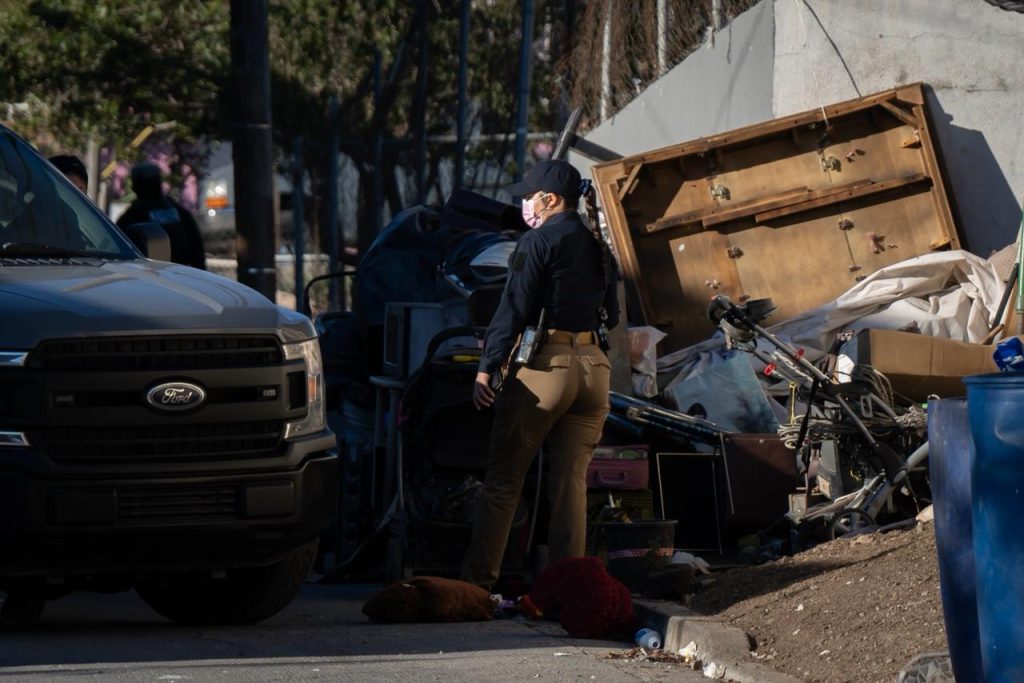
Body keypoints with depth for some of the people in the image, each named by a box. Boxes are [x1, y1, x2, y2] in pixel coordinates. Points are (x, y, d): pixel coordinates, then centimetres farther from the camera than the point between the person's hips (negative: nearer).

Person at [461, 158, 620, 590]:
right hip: (594, 367, 6)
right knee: (571, 482, 7)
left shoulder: (539, 242, -6)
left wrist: (487, 369, -14)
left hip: (544, 364, -6)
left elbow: (513, 309, -12)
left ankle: (478, 579, -3)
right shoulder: (599, 247, 16)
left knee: (503, 480, -1)